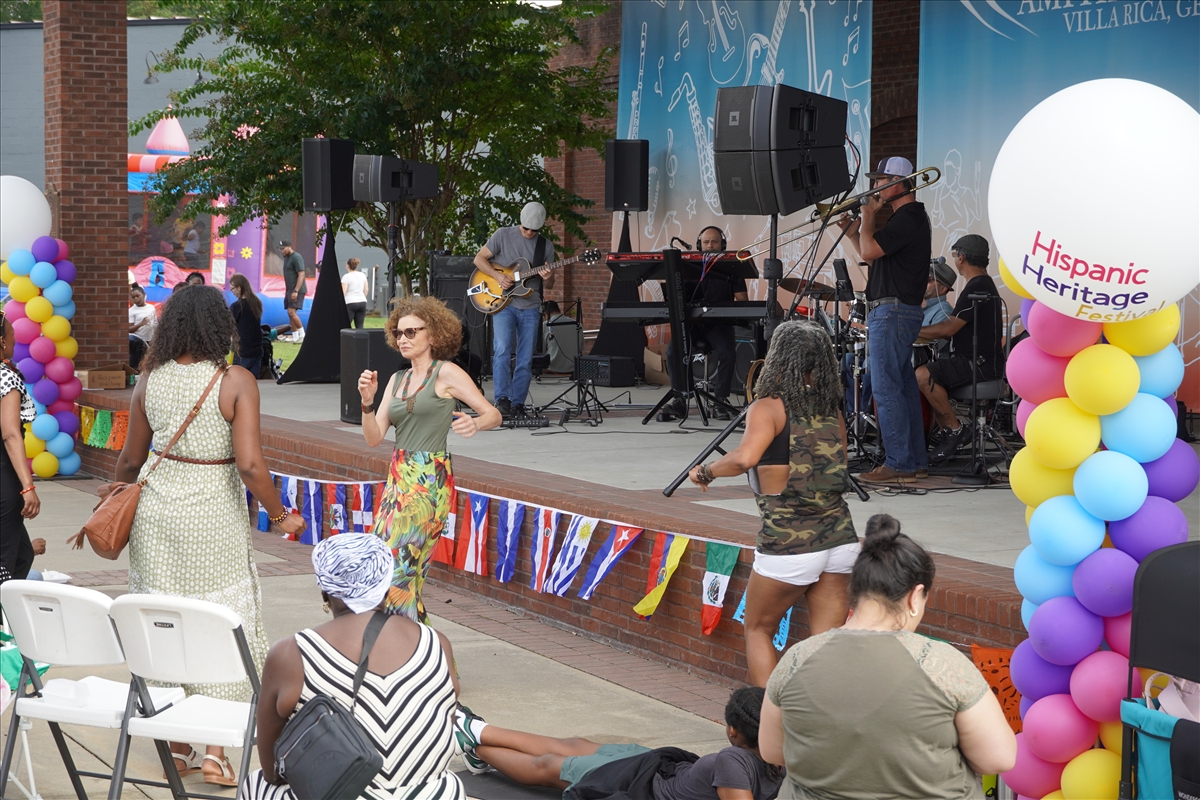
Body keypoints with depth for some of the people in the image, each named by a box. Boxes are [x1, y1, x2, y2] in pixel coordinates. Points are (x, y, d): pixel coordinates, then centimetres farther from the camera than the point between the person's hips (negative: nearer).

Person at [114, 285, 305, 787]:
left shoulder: (150, 380, -2)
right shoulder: (236, 382, -14)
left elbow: (131, 458, 7)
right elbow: (249, 464, -19)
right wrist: (279, 516, -5)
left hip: (156, 508, 4)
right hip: (213, 517, -4)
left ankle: (177, 745, 22)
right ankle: (214, 749, 7)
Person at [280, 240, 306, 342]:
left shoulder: (296, 257, -14)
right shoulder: (286, 258, 15)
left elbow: (301, 275, -19)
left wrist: (296, 291, -25)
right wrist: (287, 291, 18)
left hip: (297, 290, -9)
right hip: (289, 290, 9)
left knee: (292, 312, -17)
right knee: (290, 313, 6)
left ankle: (302, 335, -7)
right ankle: (295, 338, 8)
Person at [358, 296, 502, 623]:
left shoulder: (446, 373, -2)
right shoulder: (397, 380, 16)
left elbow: (493, 414, -4)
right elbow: (374, 437, 10)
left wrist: (475, 423, -25)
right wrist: (368, 401, -7)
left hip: (430, 481, -7)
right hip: (398, 479, 7)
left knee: (394, 565, -13)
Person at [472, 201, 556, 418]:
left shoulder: (546, 246, 9)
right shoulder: (503, 235, 1)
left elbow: (548, 285, 13)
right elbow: (479, 258, 2)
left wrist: (547, 278, -11)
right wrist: (498, 276, -13)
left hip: (530, 308, 3)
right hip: (503, 304, -3)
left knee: (525, 360, 2)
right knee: (502, 350, -20)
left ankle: (517, 404, 8)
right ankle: (502, 399, -18)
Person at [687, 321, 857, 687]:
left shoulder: (769, 408, -8)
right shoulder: (831, 412, 9)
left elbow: (745, 457, -26)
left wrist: (705, 471, -10)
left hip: (788, 547, -4)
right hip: (841, 539, 5)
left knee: (758, 630, 18)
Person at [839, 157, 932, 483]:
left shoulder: (907, 217, -14)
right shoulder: (909, 216, 20)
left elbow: (869, 251, -22)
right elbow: (871, 256, 24)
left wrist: (867, 215, -9)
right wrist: (851, 232, 13)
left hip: (893, 311, -11)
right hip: (900, 311, 11)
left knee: (886, 389, -10)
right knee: (903, 386, 13)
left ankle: (899, 463, -9)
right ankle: (916, 461, 17)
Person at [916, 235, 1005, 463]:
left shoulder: (977, 288, -16)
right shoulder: (985, 284, 19)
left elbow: (949, 328, -20)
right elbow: (957, 328, 21)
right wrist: (921, 332, 14)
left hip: (981, 364, -11)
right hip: (982, 361, 11)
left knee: (923, 375, -23)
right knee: (928, 375, 14)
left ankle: (953, 428, -13)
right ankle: (947, 435, 10)